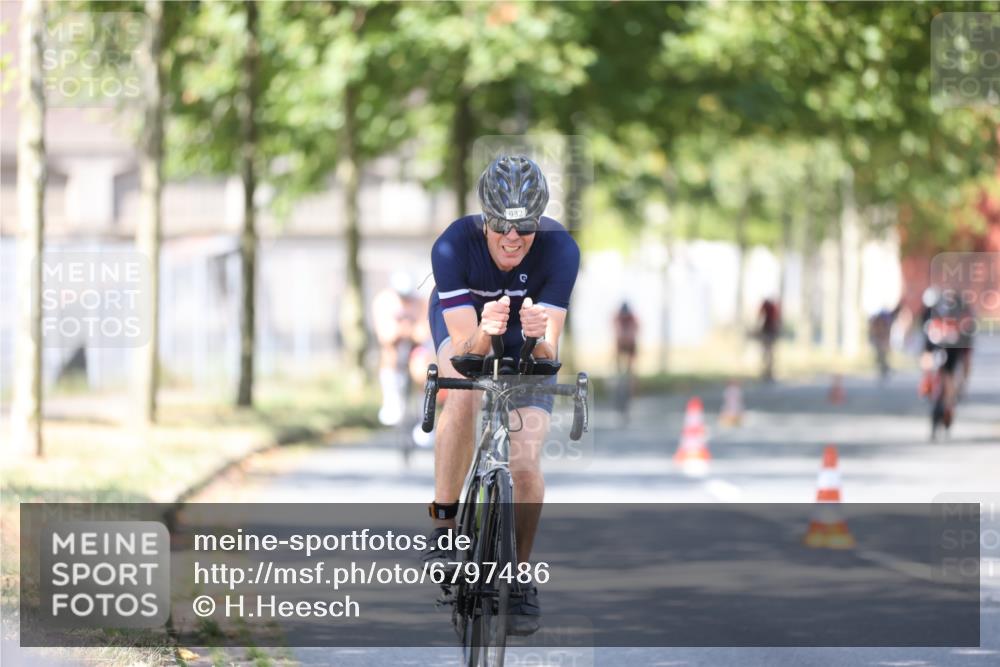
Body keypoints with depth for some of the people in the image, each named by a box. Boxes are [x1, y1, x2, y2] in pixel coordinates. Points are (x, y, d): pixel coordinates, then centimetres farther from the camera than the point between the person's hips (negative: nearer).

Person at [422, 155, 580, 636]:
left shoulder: (560, 250, -33)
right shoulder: (453, 247, -34)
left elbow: (548, 354, -35)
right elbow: (465, 349, -37)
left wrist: (539, 336, -57)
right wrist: (483, 332, -59)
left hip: (526, 342, 1)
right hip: (463, 324, -1)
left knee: (525, 466, -14)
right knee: (465, 392, -35)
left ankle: (521, 578, 9)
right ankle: (443, 524, -21)